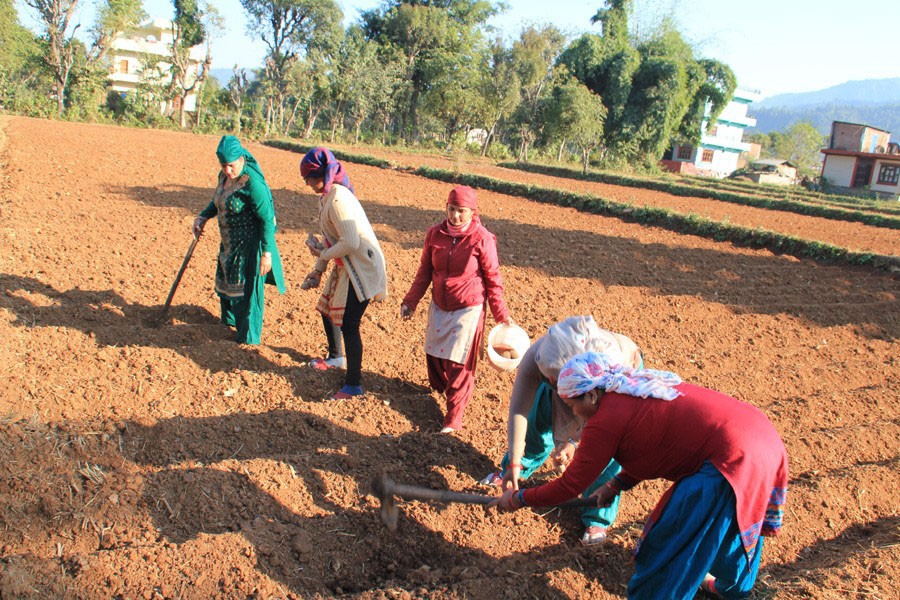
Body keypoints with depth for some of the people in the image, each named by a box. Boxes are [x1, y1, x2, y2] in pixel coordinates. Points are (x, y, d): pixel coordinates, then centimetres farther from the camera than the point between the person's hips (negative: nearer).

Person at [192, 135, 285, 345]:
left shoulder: (253, 183, -26)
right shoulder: (224, 176, 0)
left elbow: (267, 219, -25)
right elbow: (218, 201, 20)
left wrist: (266, 252, -25)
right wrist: (202, 217, 3)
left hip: (249, 245, -9)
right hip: (230, 243, 9)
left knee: (247, 289, 3)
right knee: (226, 282, 26)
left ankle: (249, 338, 21)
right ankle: (230, 318, 52)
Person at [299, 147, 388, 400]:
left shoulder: (338, 199, -23)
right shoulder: (327, 197, 8)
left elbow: (351, 242, -28)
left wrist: (323, 254, -13)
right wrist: (318, 270, 12)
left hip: (362, 268, -11)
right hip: (346, 267, 11)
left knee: (348, 324, -8)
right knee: (327, 309, 23)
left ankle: (354, 384, 6)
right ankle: (336, 357, 46)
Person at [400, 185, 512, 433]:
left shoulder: (482, 239, -14)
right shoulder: (435, 234, -3)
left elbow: (493, 280, -7)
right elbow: (425, 270, 8)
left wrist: (502, 315, -6)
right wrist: (411, 301, 8)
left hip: (468, 310, -4)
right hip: (439, 307, 5)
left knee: (459, 362, 1)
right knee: (434, 354, 15)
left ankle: (454, 415, 16)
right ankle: (441, 387, 46)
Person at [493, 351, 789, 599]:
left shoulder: (605, 420, -12)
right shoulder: (637, 387, 14)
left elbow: (569, 486, -5)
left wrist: (518, 498, 8)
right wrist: (616, 485, 21)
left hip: (733, 460, -10)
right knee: (731, 522, 33)